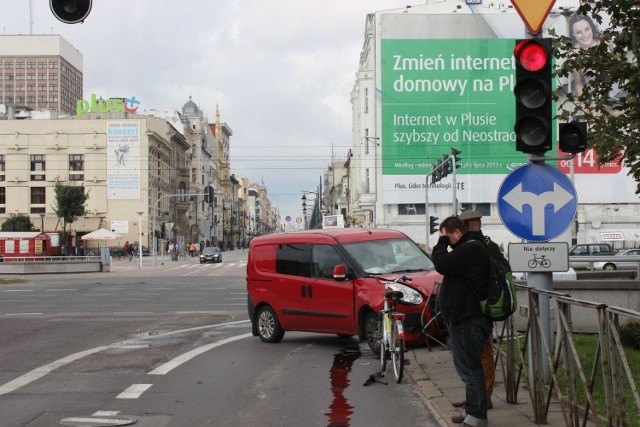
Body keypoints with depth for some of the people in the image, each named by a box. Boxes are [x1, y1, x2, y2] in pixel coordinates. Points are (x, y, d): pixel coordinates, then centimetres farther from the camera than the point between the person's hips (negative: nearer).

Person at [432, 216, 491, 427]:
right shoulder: (467, 248, 19)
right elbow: (447, 267, 23)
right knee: (468, 367, 17)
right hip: (463, 317, 11)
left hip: (467, 320, -11)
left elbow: (442, 264, -21)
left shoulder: (470, 249, -17)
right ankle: (472, 410, 27)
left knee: (470, 367, -7)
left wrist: (441, 242, -10)